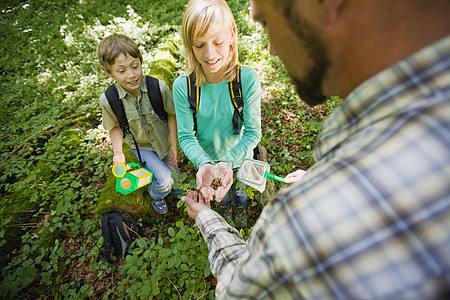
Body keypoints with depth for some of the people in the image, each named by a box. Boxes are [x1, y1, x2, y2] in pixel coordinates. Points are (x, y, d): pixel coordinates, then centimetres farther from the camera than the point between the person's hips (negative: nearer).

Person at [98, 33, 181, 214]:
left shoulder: (159, 87, -29)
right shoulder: (108, 101, -25)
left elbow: (171, 115, -15)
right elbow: (115, 127, -8)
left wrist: (174, 145, -12)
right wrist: (118, 152, -23)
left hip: (164, 140, 2)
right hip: (141, 146, -1)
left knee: (173, 174, 21)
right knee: (164, 179, -10)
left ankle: (174, 191, 60)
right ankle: (156, 195, 30)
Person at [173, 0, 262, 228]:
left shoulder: (248, 79, -27)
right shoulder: (182, 86, -25)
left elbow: (253, 132, -24)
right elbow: (186, 136, -20)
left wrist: (228, 161, -40)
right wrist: (204, 163, -40)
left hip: (238, 157, 0)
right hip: (206, 158, 1)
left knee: (239, 188, 32)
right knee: (216, 191, 32)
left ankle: (241, 209, 69)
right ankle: (224, 209, 69)